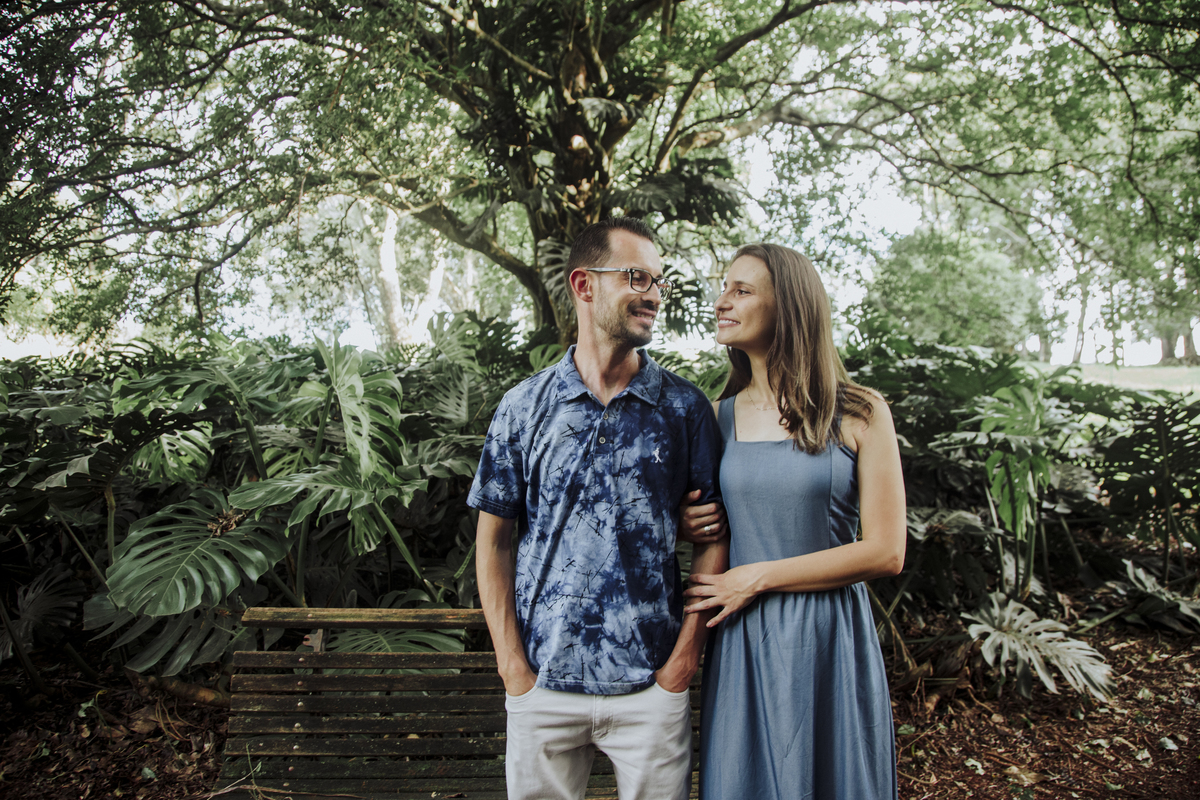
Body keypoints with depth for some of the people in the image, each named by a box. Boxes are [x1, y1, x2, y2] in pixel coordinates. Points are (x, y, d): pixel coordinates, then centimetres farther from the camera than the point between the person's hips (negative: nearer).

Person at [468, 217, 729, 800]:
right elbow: (493, 540, 3)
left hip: (651, 685, 0)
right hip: (542, 683, 1)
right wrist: (513, 665, -2)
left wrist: (685, 655, -5)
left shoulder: (685, 407, 0)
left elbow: (711, 537, 2)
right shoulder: (524, 407, 1)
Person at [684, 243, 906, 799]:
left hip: (830, 642, -2)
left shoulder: (859, 414, -4)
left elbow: (885, 553, -8)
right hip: (743, 645, 3)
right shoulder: (718, 417, 6)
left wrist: (757, 577, -9)